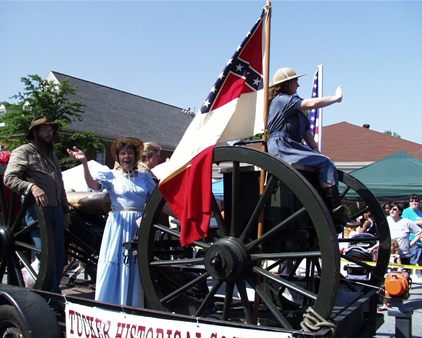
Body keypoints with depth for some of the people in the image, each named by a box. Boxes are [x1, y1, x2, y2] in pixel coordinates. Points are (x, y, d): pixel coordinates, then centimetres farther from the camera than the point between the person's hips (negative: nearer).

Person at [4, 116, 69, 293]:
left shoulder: (51, 154, 24)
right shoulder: (23, 152, -1)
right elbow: (9, 178, -12)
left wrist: (65, 210, 21)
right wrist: (32, 187, -28)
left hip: (56, 210, 8)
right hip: (37, 210, -7)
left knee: (59, 257, 9)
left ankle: (55, 293, 21)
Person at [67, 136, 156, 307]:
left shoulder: (144, 177, 11)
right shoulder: (111, 175, 2)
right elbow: (93, 184, -17)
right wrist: (84, 163, -32)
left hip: (139, 225, 3)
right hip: (118, 224, -2)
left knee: (136, 269, 7)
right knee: (114, 266, -1)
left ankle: (133, 309, 18)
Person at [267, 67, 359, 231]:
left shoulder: (294, 105, 27)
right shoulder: (281, 99, -4)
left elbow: (306, 131, 22)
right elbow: (311, 103, -15)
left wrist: (315, 150, 8)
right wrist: (336, 98, -2)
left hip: (295, 148, 9)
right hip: (282, 148, -9)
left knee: (329, 166, -6)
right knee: (324, 163, -21)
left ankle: (335, 218, -13)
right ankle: (337, 214, -23)